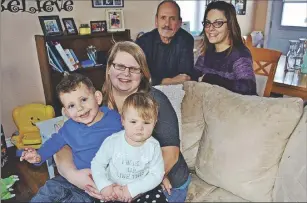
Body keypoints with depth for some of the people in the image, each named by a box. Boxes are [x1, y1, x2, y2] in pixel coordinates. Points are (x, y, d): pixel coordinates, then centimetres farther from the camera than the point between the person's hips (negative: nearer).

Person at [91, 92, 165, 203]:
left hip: (142, 190, 0)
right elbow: (97, 163, -2)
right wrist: (104, 186, -16)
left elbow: (157, 174, -12)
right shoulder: (112, 141, -12)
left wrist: (132, 189, -20)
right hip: (114, 191, 1)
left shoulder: (153, 146, -13)